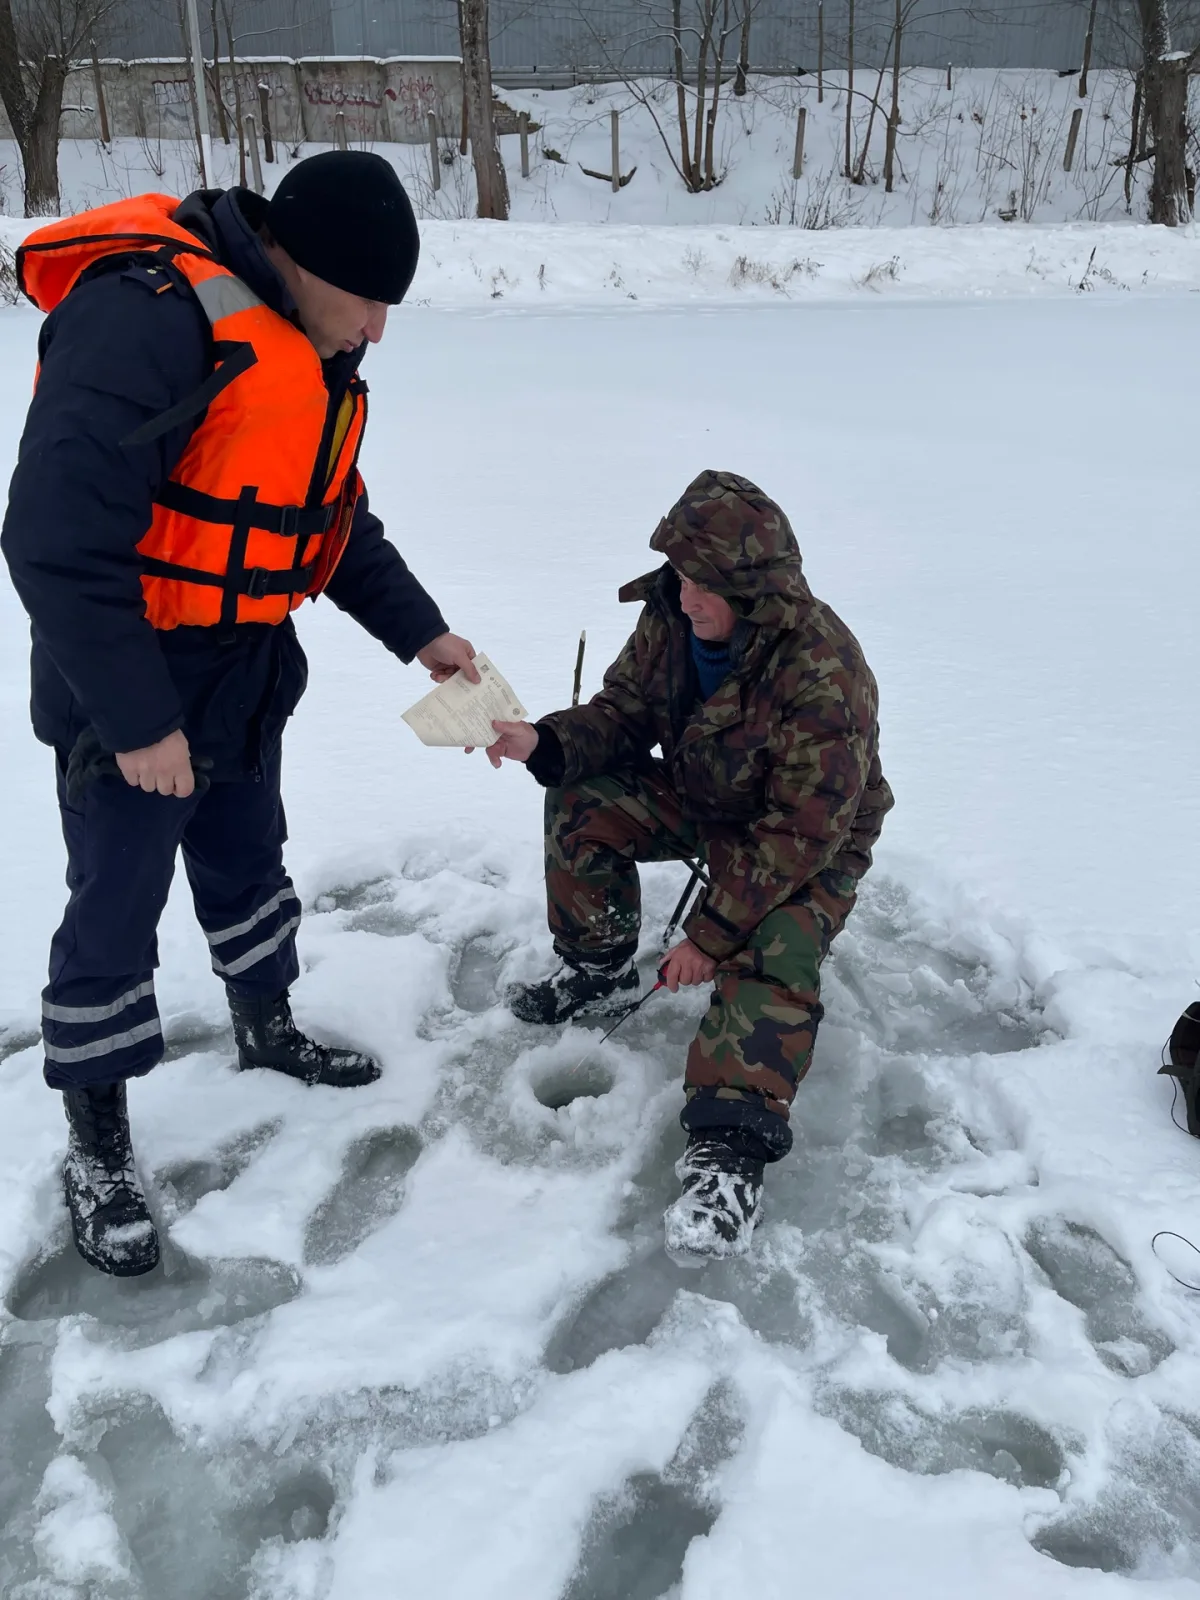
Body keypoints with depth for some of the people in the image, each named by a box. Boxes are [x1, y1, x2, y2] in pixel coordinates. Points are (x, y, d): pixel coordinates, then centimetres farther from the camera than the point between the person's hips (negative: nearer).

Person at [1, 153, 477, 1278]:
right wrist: (135, 719, -24)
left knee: (248, 861, 23)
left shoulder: (315, 352, 6)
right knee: (116, 913, 4)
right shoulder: (148, 316, -25)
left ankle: (266, 1028, 47)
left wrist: (418, 633, 6)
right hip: (130, 688, -8)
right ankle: (96, 1151, 23)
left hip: (246, 672, 8)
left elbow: (335, 516, 16)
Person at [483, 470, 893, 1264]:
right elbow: (625, 708, -3)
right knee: (583, 802, -9)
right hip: (700, 801, 7)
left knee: (772, 958, -31)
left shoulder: (824, 676, -34)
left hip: (810, 843, -6)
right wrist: (543, 742, -25)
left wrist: (711, 934, -30)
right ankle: (601, 971, 8)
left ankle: (731, 1151, -33)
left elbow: (800, 833, -32)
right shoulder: (674, 614, -13)